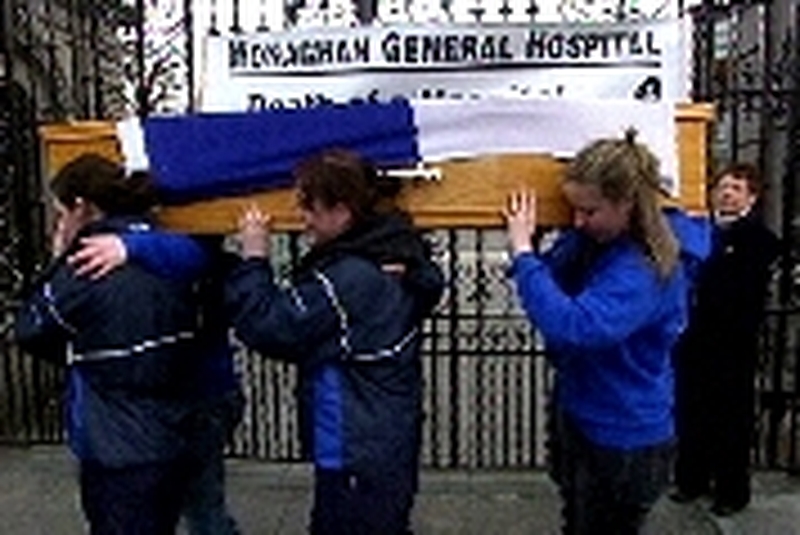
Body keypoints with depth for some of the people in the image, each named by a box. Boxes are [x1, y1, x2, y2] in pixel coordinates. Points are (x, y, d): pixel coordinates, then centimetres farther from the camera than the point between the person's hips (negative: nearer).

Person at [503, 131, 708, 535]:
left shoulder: (646, 271, -27)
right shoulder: (591, 241, -2)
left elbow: (574, 326, -40)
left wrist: (523, 253, -31)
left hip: (623, 443, -8)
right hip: (578, 419, 8)